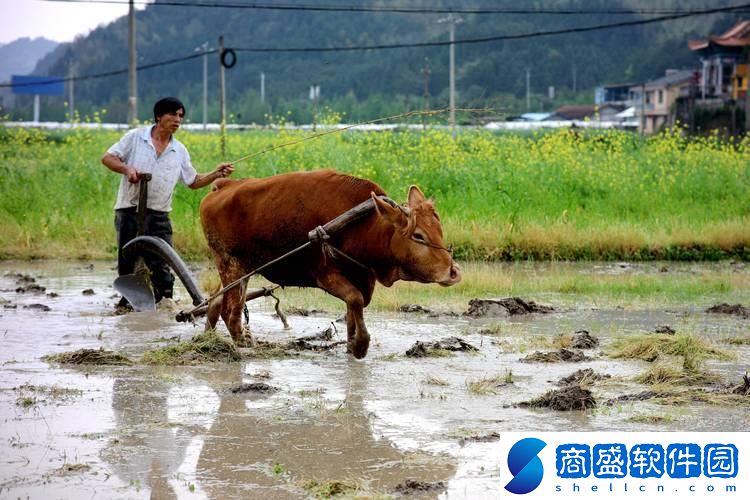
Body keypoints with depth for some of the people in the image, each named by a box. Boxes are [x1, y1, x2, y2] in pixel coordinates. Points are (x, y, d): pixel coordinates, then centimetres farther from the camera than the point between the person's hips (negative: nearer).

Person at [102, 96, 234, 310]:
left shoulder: (179, 151, 9)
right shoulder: (135, 137, 0)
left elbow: (193, 181, 15)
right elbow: (107, 158, -1)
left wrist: (216, 174, -1)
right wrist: (126, 169, -18)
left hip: (159, 217, 2)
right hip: (129, 211, -2)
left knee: (161, 264, -7)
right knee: (127, 262, 5)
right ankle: (127, 299, 20)